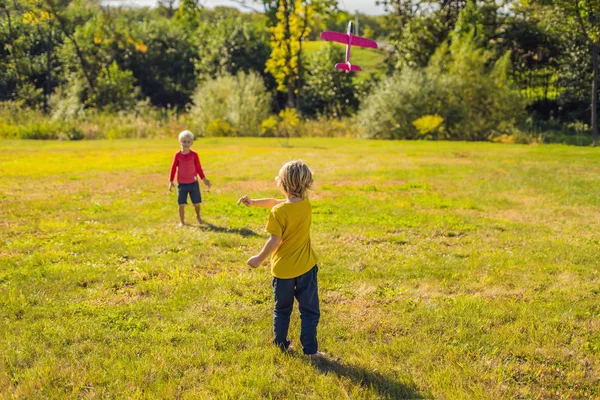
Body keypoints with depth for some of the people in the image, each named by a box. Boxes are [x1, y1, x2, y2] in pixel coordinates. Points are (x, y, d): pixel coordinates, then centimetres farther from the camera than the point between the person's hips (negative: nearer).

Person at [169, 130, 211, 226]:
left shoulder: (194, 155, -3)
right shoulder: (177, 155, -4)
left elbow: (199, 168, 6)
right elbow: (173, 168, 2)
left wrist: (204, 179, 7)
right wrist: (171, 181, 1)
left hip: (193, 183, 1)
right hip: (181, 184, -1)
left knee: (196, 203, 8)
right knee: (181, 204, -1)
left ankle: (198, 216, 36)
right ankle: (182, 221, 13)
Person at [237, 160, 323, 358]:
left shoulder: (279, 212, -19)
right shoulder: (306, 205, -2)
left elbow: (274, 240, -18)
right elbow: (274, 201, 8)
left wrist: (259, 259, -6)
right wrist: (253, 202, 3)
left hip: (283, 268, -2)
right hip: (306, 267, 2)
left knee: (282, 309, 17)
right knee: (309, 310, 7)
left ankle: (281, 344, 30)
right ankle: (310, 349, 6)